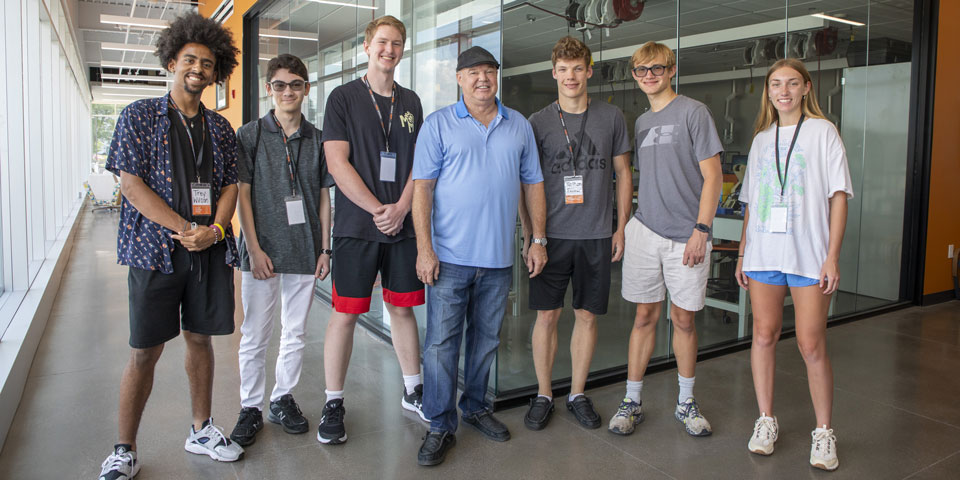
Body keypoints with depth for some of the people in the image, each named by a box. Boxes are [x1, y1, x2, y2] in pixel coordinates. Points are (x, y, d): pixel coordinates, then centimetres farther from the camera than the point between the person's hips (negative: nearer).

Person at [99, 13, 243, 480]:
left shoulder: (221, 128, 12)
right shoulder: (139, 116, 1)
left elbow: (230, 185, 10)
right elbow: (131, 184, -7)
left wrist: (214, 230, -9)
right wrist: (185, 229, -15)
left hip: (211, 250, 4)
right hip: (156, 249, -3)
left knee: (200, 338, 12)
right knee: (145, 351, 1)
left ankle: (201, 430, 26)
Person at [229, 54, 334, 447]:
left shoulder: (317, 139, 7)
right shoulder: (250, 135, 0)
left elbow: (324, 196, 9)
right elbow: (242, 193, -3)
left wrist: (325, 248, 4)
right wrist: (254, 249, -10)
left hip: (305, 252, 3)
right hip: (262, 252, -2)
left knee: (295, 334, 11)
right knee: (255, 336, 4)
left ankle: (283, 399, 27)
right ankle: (250, 408, 19)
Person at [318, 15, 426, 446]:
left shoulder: (410, 103, 13)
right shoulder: (344, 97, 1)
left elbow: (419, 163, 9)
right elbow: (337, 163, -7)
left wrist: (400, 209, -7)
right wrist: (377, 209, -12)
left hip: (402, 225, 4)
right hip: (357, 226, -3)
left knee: (403, 309, 11)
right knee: (345, 313, 0)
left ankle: (412, 391, 25)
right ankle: (333, 404, 13)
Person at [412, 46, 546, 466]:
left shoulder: (519, 125, 11)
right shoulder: (439, 124, 0)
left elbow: (533, 183, 13)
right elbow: (422, 186, -5)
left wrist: (538, 239, 7)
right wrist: (424, 249, -13)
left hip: (498, 258, 3)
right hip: (450, 256, -3)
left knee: (486, 338, 14)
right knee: (441, 343, -1)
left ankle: (476, 407, 32)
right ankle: (440, 427, 11)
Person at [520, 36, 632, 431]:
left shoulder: (611, 118, 7)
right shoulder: (538, 122, 3)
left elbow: (623, 174, 12)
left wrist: (621, 228, 5)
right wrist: (529, 234, -2)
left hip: (596, 235, 1)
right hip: (552, 235, -1)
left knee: (587, 316, 7)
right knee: (547, 315, 2)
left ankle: (578, 394, 22)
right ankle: (543, 395, 18)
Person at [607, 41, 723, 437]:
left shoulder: (693, 112, -3)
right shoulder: (640, 123, 14)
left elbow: (712, 176, -6)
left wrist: (700, 230, -12)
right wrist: (629, 225, 11)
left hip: (686, 237, -3)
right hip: (645, 232, 4)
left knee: (683, 319, 7)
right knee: (645, 317, 7)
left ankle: (686, 402, 23)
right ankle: (632, 401, 16)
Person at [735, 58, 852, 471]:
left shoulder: (823, 131, 3)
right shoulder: (761, 139, 15)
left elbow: (838, 196, -2)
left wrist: (832, 255, -9)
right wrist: (743, 252, 11)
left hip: (808, 253, -4)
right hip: (763, 252, 4)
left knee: (811, 345, -3)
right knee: (764, 336, 5)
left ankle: (824, 431, 14)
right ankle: (766, 420, 20)